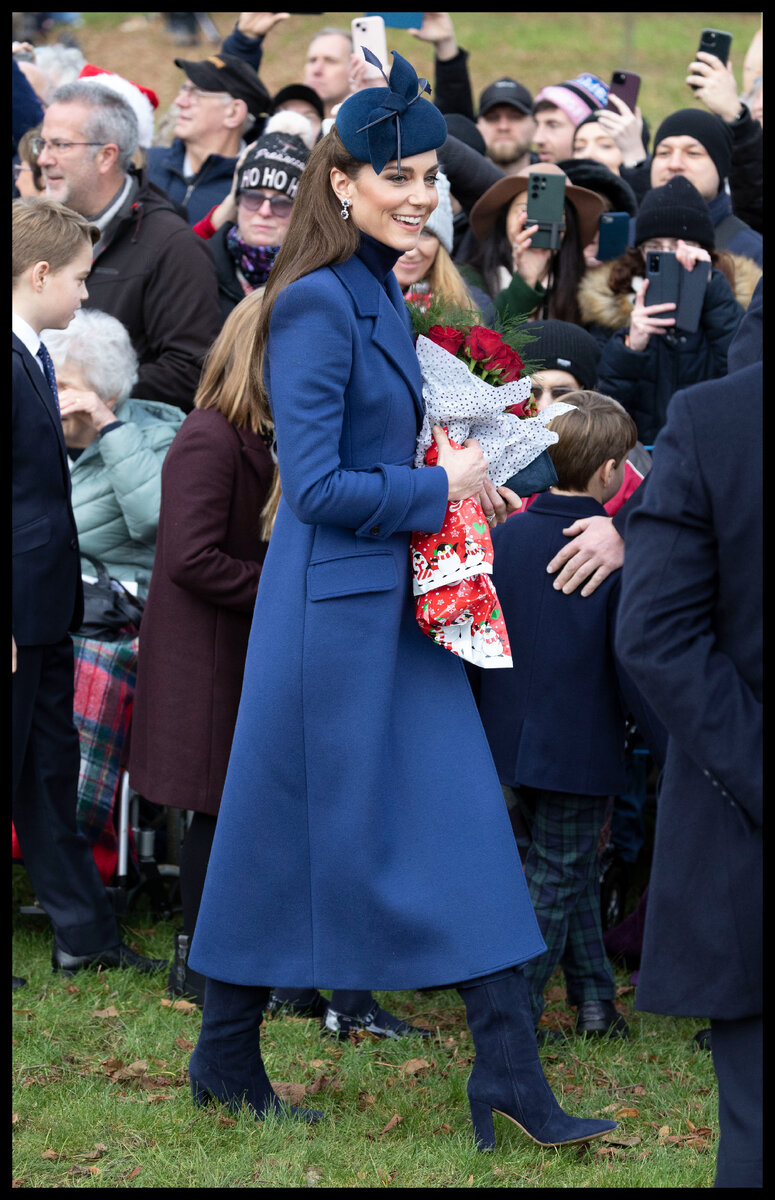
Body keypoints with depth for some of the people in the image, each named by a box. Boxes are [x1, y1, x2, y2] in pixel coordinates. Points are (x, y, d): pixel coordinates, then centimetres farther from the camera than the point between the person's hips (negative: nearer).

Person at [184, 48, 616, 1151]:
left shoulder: (382, 295, 12)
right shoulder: (318, 302, -17)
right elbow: (319, 487, -20)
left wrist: (458, 488, 8)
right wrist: (440, 489, -11)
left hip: (398, 597, 9)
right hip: (331, 599, -9)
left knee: (462, 821, 5)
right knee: (295, 829, 3)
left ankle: (509, 1068, 7)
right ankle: (226, 1055, 19)